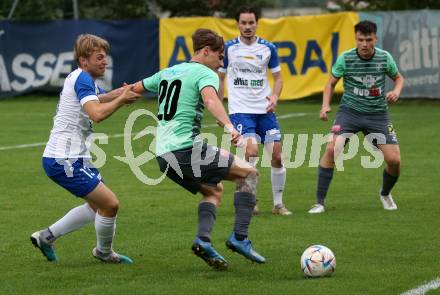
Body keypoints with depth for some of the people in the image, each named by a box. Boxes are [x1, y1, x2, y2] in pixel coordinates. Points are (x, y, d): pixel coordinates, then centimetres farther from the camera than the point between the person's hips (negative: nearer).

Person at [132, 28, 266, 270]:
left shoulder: (167, 73, 21)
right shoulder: (205, 73, -4)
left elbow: (135, 89, 32)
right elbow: (210, 98, -26)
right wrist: (228, 126, -41)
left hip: (164, 155, 8)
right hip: (186, 148, -8)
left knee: (213, 190, 26)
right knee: (249, 173, 4)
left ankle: (203, 240, 2)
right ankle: (239, 238, -6)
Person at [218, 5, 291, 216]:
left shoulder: (268, 48, 4)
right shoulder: (228, 48, 0)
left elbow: (278, 76, 13)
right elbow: (220, 78, 10)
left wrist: (275, 96, -7)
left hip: (265, 110, 3)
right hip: (240, 110, -3)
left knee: (277, 155, -2)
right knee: (251, 150, -23)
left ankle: (278, 204, 14)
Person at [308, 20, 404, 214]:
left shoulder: (385, 58, -6)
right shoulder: (345, 59, -9)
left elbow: (398, 77, 13)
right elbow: (331, 83, 5)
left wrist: (396, 91, -9)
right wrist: (325, 105, -11)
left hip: (377, 114, 1)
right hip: (349, 110, -1)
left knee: (394, 159, -6)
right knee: (332, 149, -24)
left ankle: (385, 194, 28)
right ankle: (320, 202, -14)